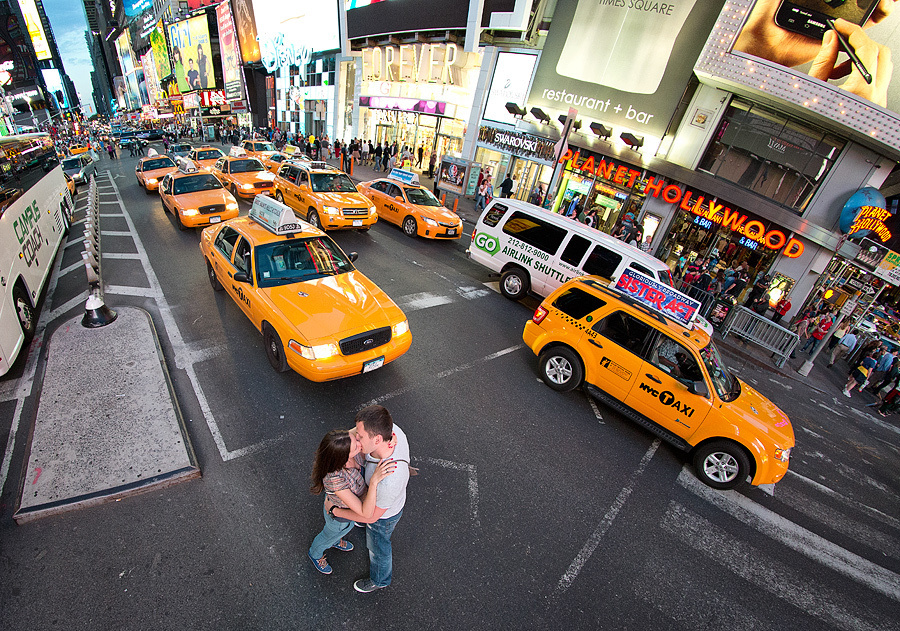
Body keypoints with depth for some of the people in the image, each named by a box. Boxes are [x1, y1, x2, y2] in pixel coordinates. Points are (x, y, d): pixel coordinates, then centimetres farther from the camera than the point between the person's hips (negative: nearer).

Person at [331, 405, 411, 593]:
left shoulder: (388, 480, -50)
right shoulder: (391, 429, -33)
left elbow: (372, 516, -29)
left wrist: (336, 511, -16)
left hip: (384, 513, -6)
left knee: (377, 546, 27)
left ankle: (379, 580, 59)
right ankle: (366, 523, 78)